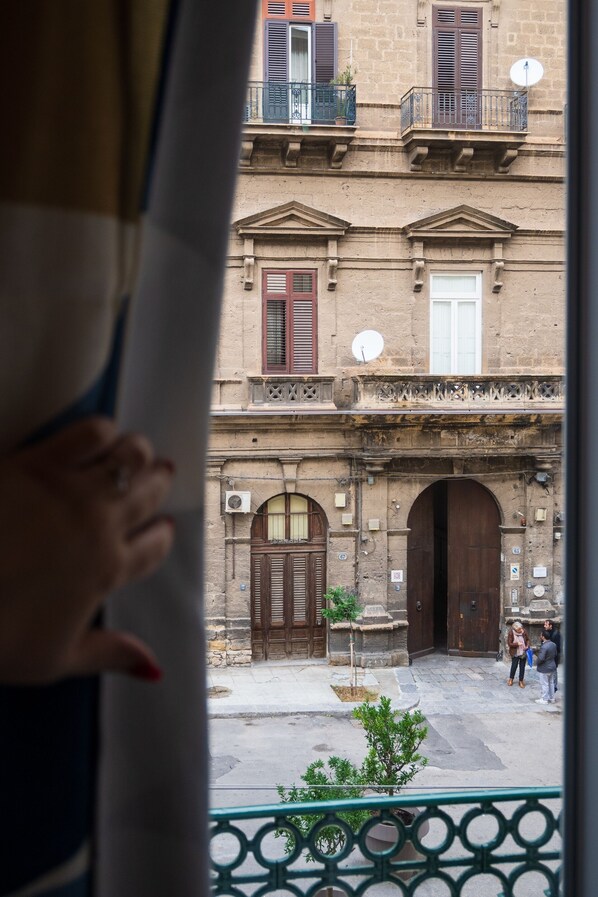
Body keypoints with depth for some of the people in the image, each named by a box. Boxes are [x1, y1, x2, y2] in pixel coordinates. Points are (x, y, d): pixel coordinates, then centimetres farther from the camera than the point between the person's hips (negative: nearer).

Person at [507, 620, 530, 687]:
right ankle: (511, 678, 31)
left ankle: (521, 681, 25)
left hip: (523, 652, 3)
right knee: (514, 666, 6)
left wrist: (527, 646, -11)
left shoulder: (524, 631, -8)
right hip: (515, 653, -3)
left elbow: (527, 640, 6)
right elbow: (509, 643, -14)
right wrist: (517, 644, -25)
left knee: (522, 667, 10)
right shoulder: (511, 633, -17)